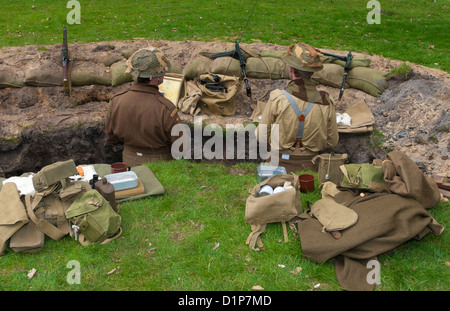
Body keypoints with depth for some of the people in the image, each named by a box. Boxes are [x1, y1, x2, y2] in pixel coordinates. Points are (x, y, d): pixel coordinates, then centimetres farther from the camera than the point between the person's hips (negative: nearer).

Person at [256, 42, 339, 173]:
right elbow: (332, 142, 5)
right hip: (312, 167, 3)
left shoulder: (277, 99, -13)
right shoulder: (326, 102, -5)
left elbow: (261, 137, -4)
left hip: (282, 165, -3)